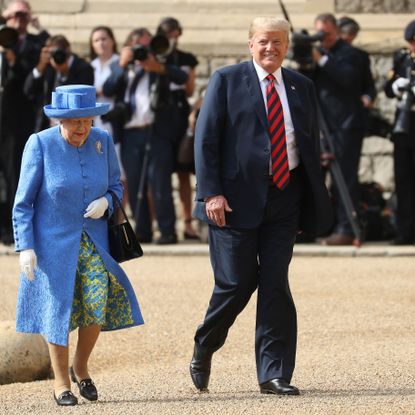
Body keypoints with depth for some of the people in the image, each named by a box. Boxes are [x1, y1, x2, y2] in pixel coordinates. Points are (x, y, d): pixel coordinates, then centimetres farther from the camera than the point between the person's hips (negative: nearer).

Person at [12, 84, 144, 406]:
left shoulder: (102, 141, -2)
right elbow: (23, 202, -7)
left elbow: (116, 186, 11)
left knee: (98, 299, -12)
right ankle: (61, 382, 16)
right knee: (58, 305, 0)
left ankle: (81, 367, 12)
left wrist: (105, 203, -12)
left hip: (93, 239, 2)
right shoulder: (40, 144, -12)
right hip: (53, 239, -2)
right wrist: (25, 247, -13)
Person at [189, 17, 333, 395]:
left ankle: (274, 374, 3)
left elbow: (312, 143, 16)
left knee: (276, 283, 0)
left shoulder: (301, 87, 12)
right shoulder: (227, 80, 1)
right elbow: (206, 139, -3)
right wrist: (211, 193, -12)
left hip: (285, 195, 3)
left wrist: (315, 201, 11)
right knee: (237, 282, -4)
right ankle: (204, 350, 23)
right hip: (238, 197, -3)